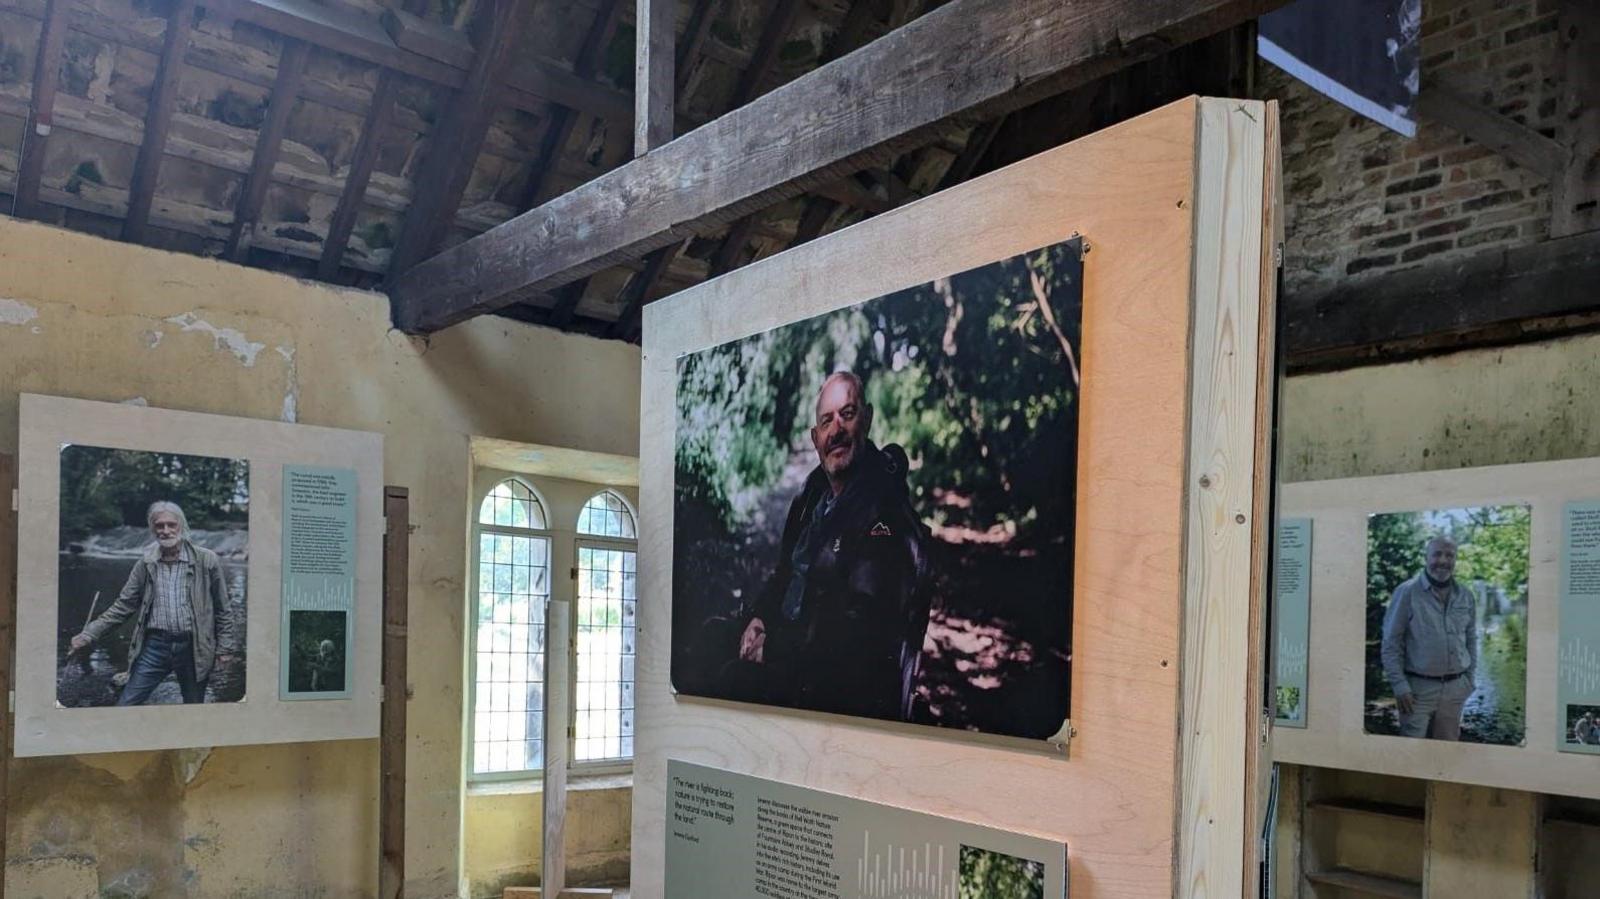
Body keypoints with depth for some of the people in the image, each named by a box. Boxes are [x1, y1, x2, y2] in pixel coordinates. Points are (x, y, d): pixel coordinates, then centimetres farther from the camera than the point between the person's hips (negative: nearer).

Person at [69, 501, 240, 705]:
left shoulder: (206, 560, -3)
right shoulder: (146, 564, 4)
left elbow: (223, 609, 0)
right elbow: (123, 605, 7)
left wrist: (225, 648, -3)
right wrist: (89, 635, -1)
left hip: (193, 648, -2)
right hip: (155, 645, 2)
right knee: (125, 706, -1)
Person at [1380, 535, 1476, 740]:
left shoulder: (1466, 597, 8)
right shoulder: (1407, 592, -7)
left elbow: (1471, 641, 18)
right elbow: (1391, 644, -7)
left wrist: (1469, 679, 11)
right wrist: (1400, 686, -11)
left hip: (1455, 688, 5)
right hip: (1418, 687, -4)